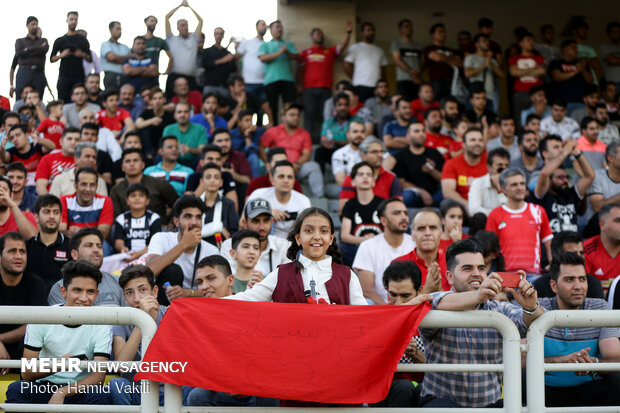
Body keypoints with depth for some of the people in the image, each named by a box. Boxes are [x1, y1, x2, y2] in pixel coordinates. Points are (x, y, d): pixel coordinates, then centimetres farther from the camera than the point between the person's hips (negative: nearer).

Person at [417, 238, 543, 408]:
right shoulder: (433, 306, -3)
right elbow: (439, 304, -26)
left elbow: (527, 322, -10)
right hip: (442, 399, -4)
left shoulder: (500, 310, 9)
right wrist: (477, 296, -44)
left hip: (490, 402, 4)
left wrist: (531, 308, -33)